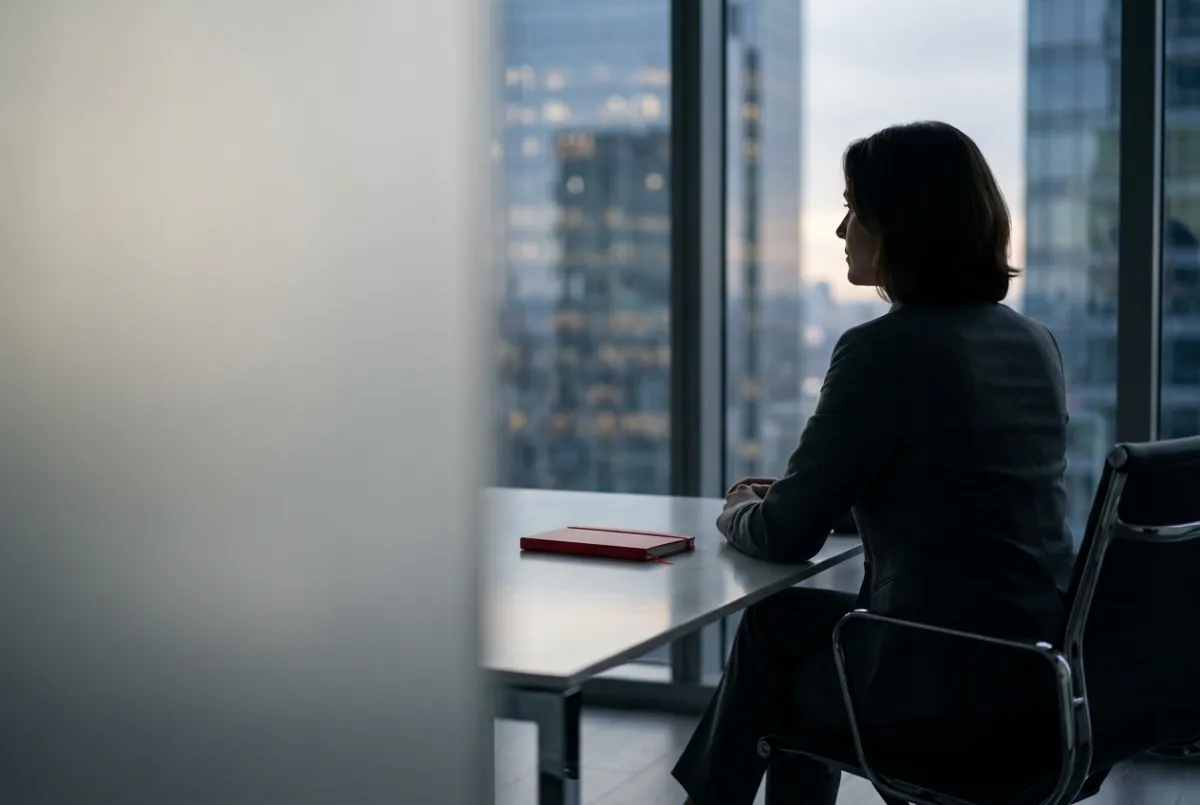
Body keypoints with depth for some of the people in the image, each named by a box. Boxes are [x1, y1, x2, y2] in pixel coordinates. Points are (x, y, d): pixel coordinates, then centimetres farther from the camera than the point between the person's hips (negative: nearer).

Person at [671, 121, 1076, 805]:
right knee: (799, 620, 26)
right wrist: (782, 498, 18)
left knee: (774, 623, 21)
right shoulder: (1036, 343, 7)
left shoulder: (885, 350, -17)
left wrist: (740, 512, 13)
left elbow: (786, 536, -10)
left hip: (943, 689, -7)